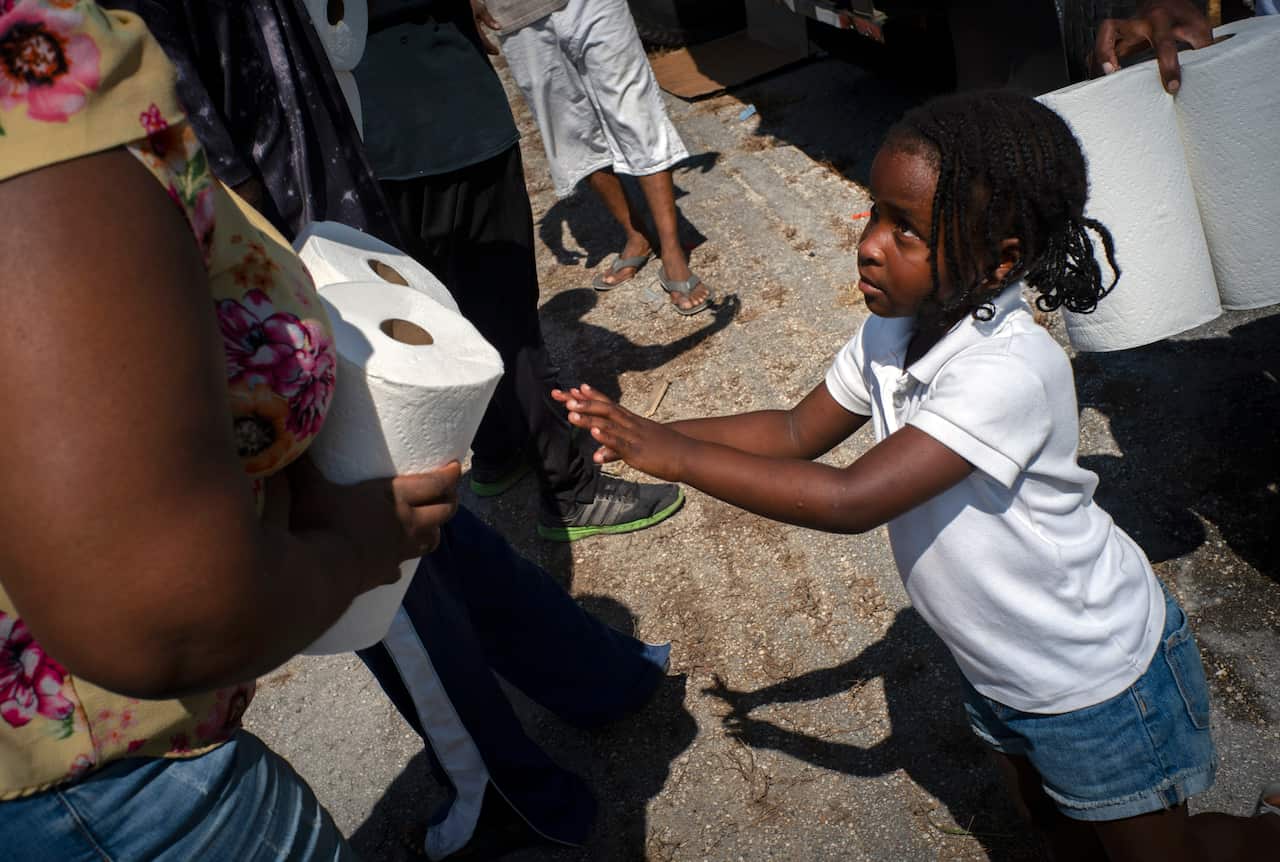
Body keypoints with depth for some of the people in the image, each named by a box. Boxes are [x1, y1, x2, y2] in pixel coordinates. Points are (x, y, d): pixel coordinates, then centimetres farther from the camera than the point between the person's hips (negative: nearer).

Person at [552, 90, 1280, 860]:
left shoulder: (1009, 370, -38)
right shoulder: (893, 331, -12)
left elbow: (851, 500, -41)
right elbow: (797, 432, -3)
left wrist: (675, 456, -36)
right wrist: (653, 433, -14)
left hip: (1097, 674, -7)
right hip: (999, 667, 8)